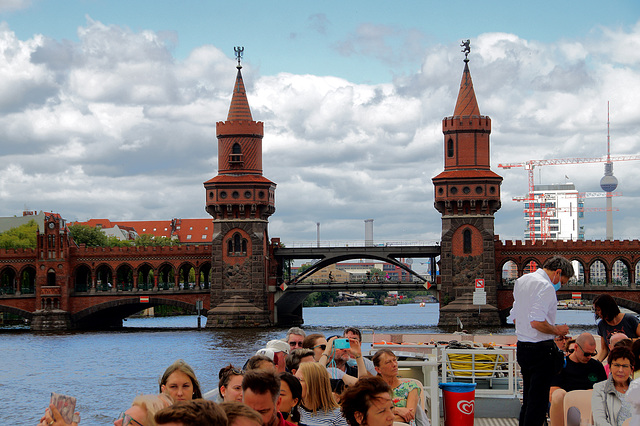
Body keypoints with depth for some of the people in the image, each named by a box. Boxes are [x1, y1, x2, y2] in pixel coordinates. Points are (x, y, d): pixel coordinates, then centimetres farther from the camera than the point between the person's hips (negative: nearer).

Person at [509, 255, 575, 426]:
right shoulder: (545, 286, -17)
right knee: (539, 400, -4)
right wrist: (557, 330, -11)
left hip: (522, 346, 9)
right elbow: (537, 322, -26)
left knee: (528, 398, 17)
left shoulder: (521, 281, 13)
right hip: (541, 349, -9)